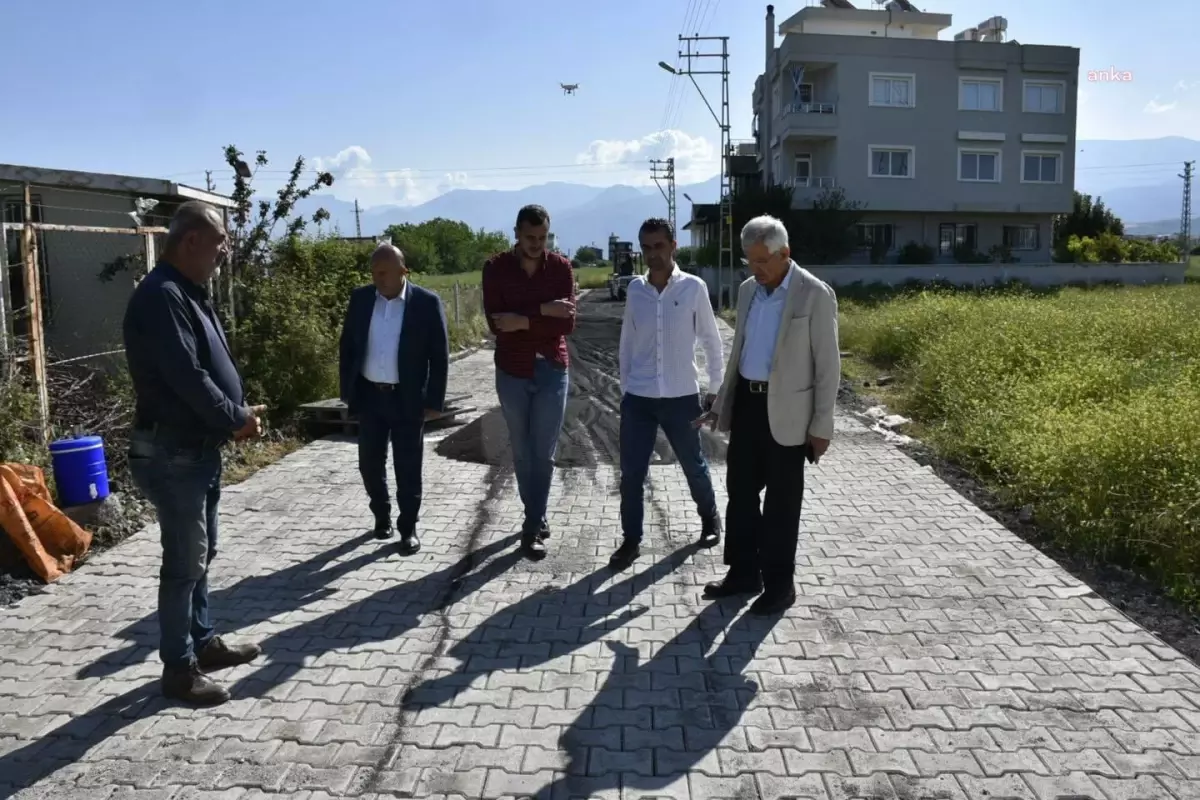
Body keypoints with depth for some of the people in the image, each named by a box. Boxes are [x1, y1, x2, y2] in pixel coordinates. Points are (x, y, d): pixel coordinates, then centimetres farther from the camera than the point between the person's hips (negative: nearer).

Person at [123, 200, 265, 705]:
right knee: (184, 560, -1)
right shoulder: (161, 296, -19)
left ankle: (203, 642, 32)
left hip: (199, 447, 10)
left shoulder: (189, 293, 13)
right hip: (172, 452, -10)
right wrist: (238, 418, -12)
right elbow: (187, 378, -25)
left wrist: (238, 414, 0)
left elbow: (213, 366, 16)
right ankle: (178, 668, 12)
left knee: (201, 554, 18)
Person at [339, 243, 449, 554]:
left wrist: (434, 401, -8)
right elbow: (347, 347, 8)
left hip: (408, 399, -3)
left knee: (408, 468, 5)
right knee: (370, 463, 12)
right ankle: (381, 515, 34)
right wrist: (347, 391, 4)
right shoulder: (360, 298, 1)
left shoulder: (427, 303, -9)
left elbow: (440, 356, -6)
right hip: (369, 395, 3)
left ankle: (408, 528, 20)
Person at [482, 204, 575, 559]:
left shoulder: (561, 267, -3)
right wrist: (543, 311, -20)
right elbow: (496, 323, -15)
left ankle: (532, 528, 13)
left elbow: (568, 324, -11)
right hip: (512, 372, 0)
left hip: (552, 370, 0)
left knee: (544, 453, 2)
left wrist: (524, 322, -20)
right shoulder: (496, 268, -5)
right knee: (522, 452, 11)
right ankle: (537, 518, 28)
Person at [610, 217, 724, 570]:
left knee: (694, 467, 15)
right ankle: (631, 540, 19)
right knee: (631, 473, 2)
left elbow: (712, 342, 1)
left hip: (681, 397, -2)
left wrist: (715, 390, 3)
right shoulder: (635, 289, 0)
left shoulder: (694, 287, -7)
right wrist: (625, 389, 9)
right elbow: (627, 344, 9)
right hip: (638, 398, 2)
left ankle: (710, 519, 41)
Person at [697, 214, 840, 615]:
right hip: (747, 403, 6)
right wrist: (722, 403, 16)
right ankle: (744, 572, 27)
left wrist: (821, 426, -12)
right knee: (740, 490, 12)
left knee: (781, 502, 5)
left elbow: (828, 365, -10)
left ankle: (779, 584, 19)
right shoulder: (748, 289, 8)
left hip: (786, 411, -6)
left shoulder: (815, 295, -11)